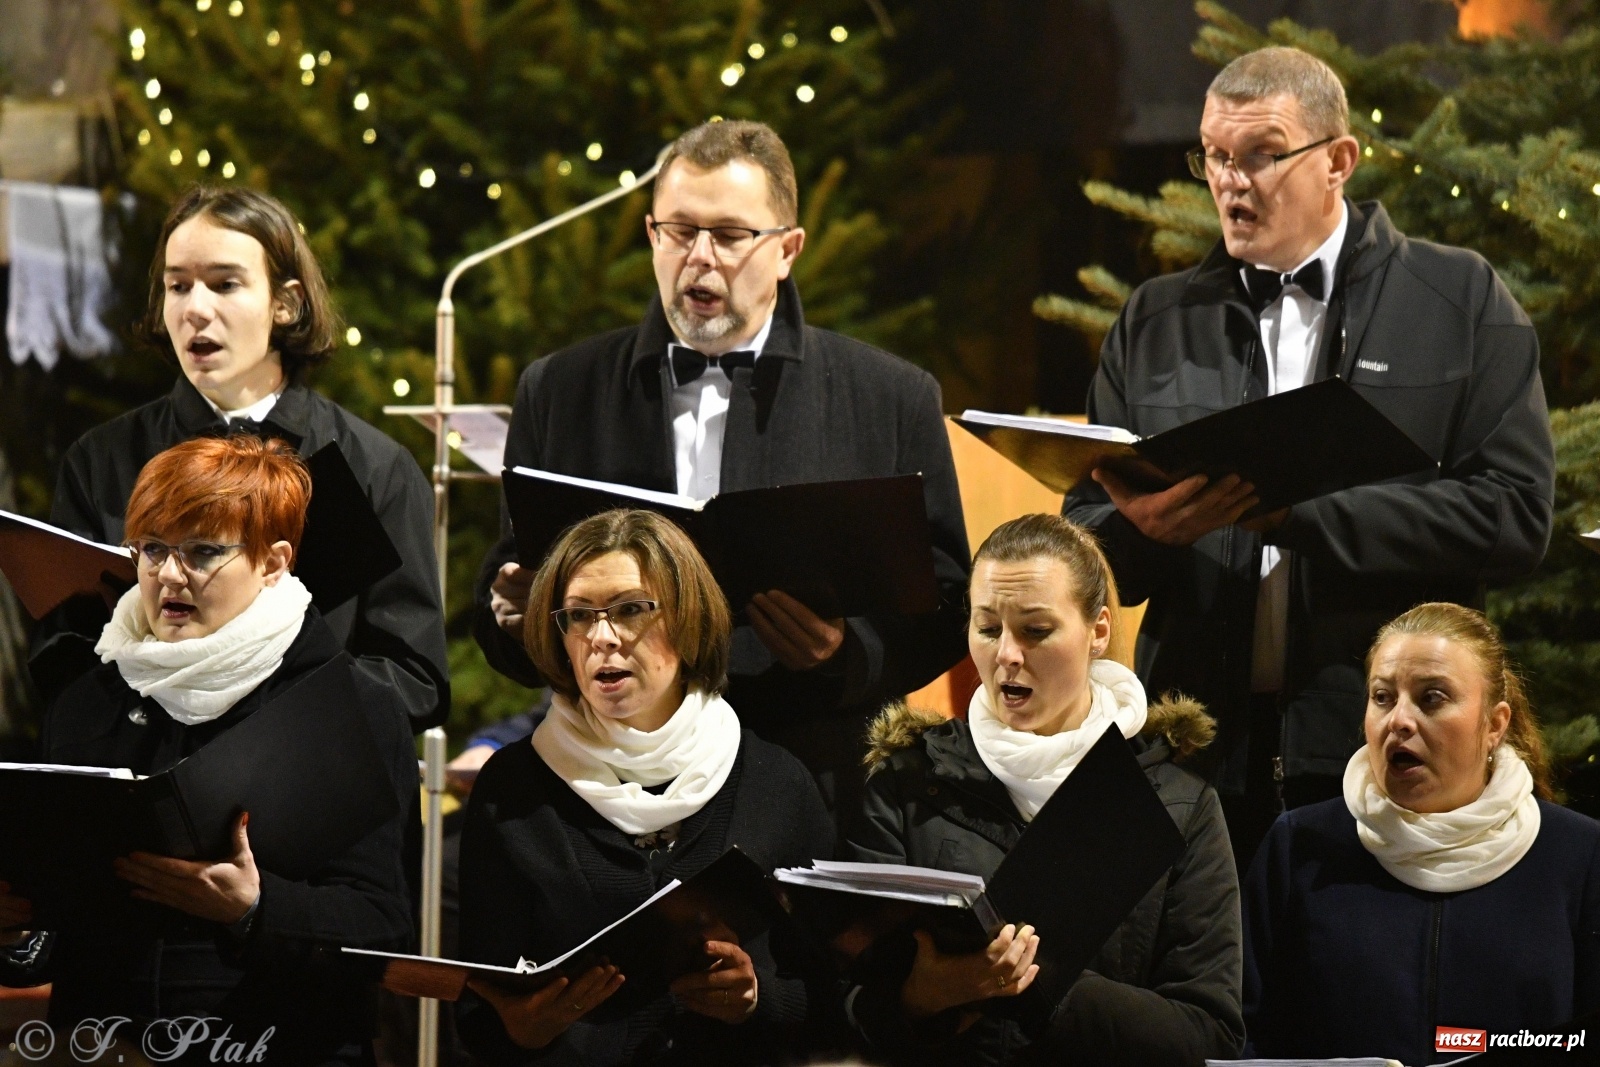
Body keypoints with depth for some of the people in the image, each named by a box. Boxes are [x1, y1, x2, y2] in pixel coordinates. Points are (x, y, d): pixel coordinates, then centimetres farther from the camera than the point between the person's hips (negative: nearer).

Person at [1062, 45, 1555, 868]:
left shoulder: (1461, 301, 6)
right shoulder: (1157, 322, 15)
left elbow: (1515, 514, -6)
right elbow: (1087, 546, 14)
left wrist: (1296, 512, -14)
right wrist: (1144, 528, -11)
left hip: (1390, 756, -2)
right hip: (1199, 759, 2)